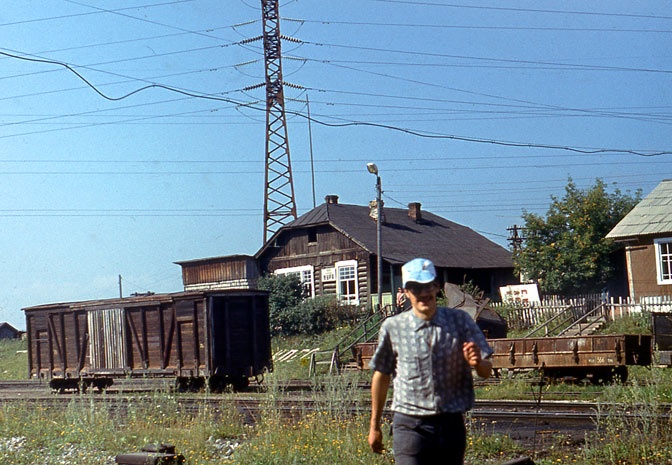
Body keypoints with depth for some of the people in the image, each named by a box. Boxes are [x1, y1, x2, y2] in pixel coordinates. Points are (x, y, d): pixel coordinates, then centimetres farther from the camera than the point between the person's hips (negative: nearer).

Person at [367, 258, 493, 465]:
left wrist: (477, 363, -23)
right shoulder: (393, 327, -3)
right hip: (410, 426, -2)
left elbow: (486, 371, 2)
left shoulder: (460, 321, 0)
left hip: (451, 424, 2)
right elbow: (381, 375, 9)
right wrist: (375, 425, 15)